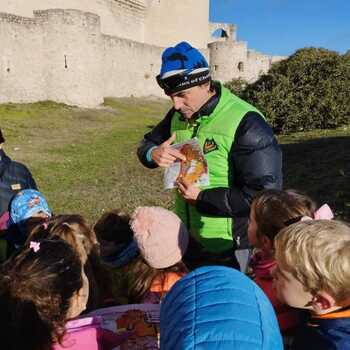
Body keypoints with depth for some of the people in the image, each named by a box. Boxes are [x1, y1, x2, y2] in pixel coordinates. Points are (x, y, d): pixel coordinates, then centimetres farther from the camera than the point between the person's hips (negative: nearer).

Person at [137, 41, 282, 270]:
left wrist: (202, 198, -24)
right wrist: (153, 154, -15)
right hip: (186, 237, 7)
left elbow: (265, 195, -26)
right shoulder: (179, 115, -1)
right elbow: (147, 143, 10)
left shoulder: (245, 124, -24)